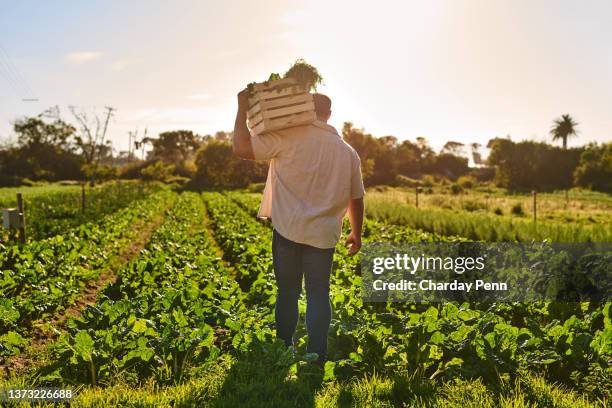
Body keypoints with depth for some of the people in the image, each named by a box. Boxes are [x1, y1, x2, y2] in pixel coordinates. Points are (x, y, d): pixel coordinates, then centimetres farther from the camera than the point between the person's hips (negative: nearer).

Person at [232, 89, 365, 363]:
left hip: (288, 230, -2)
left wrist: (243, 109, -3)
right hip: (323, 235, 3)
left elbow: (241, 148, -15)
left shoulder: (289, 137, -10)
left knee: (287, 293, 10)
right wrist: (356, 234, 27)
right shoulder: (348, 152, 7)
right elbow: (357, 199, 13)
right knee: (318, 295, 11)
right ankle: (316, 358, 12)